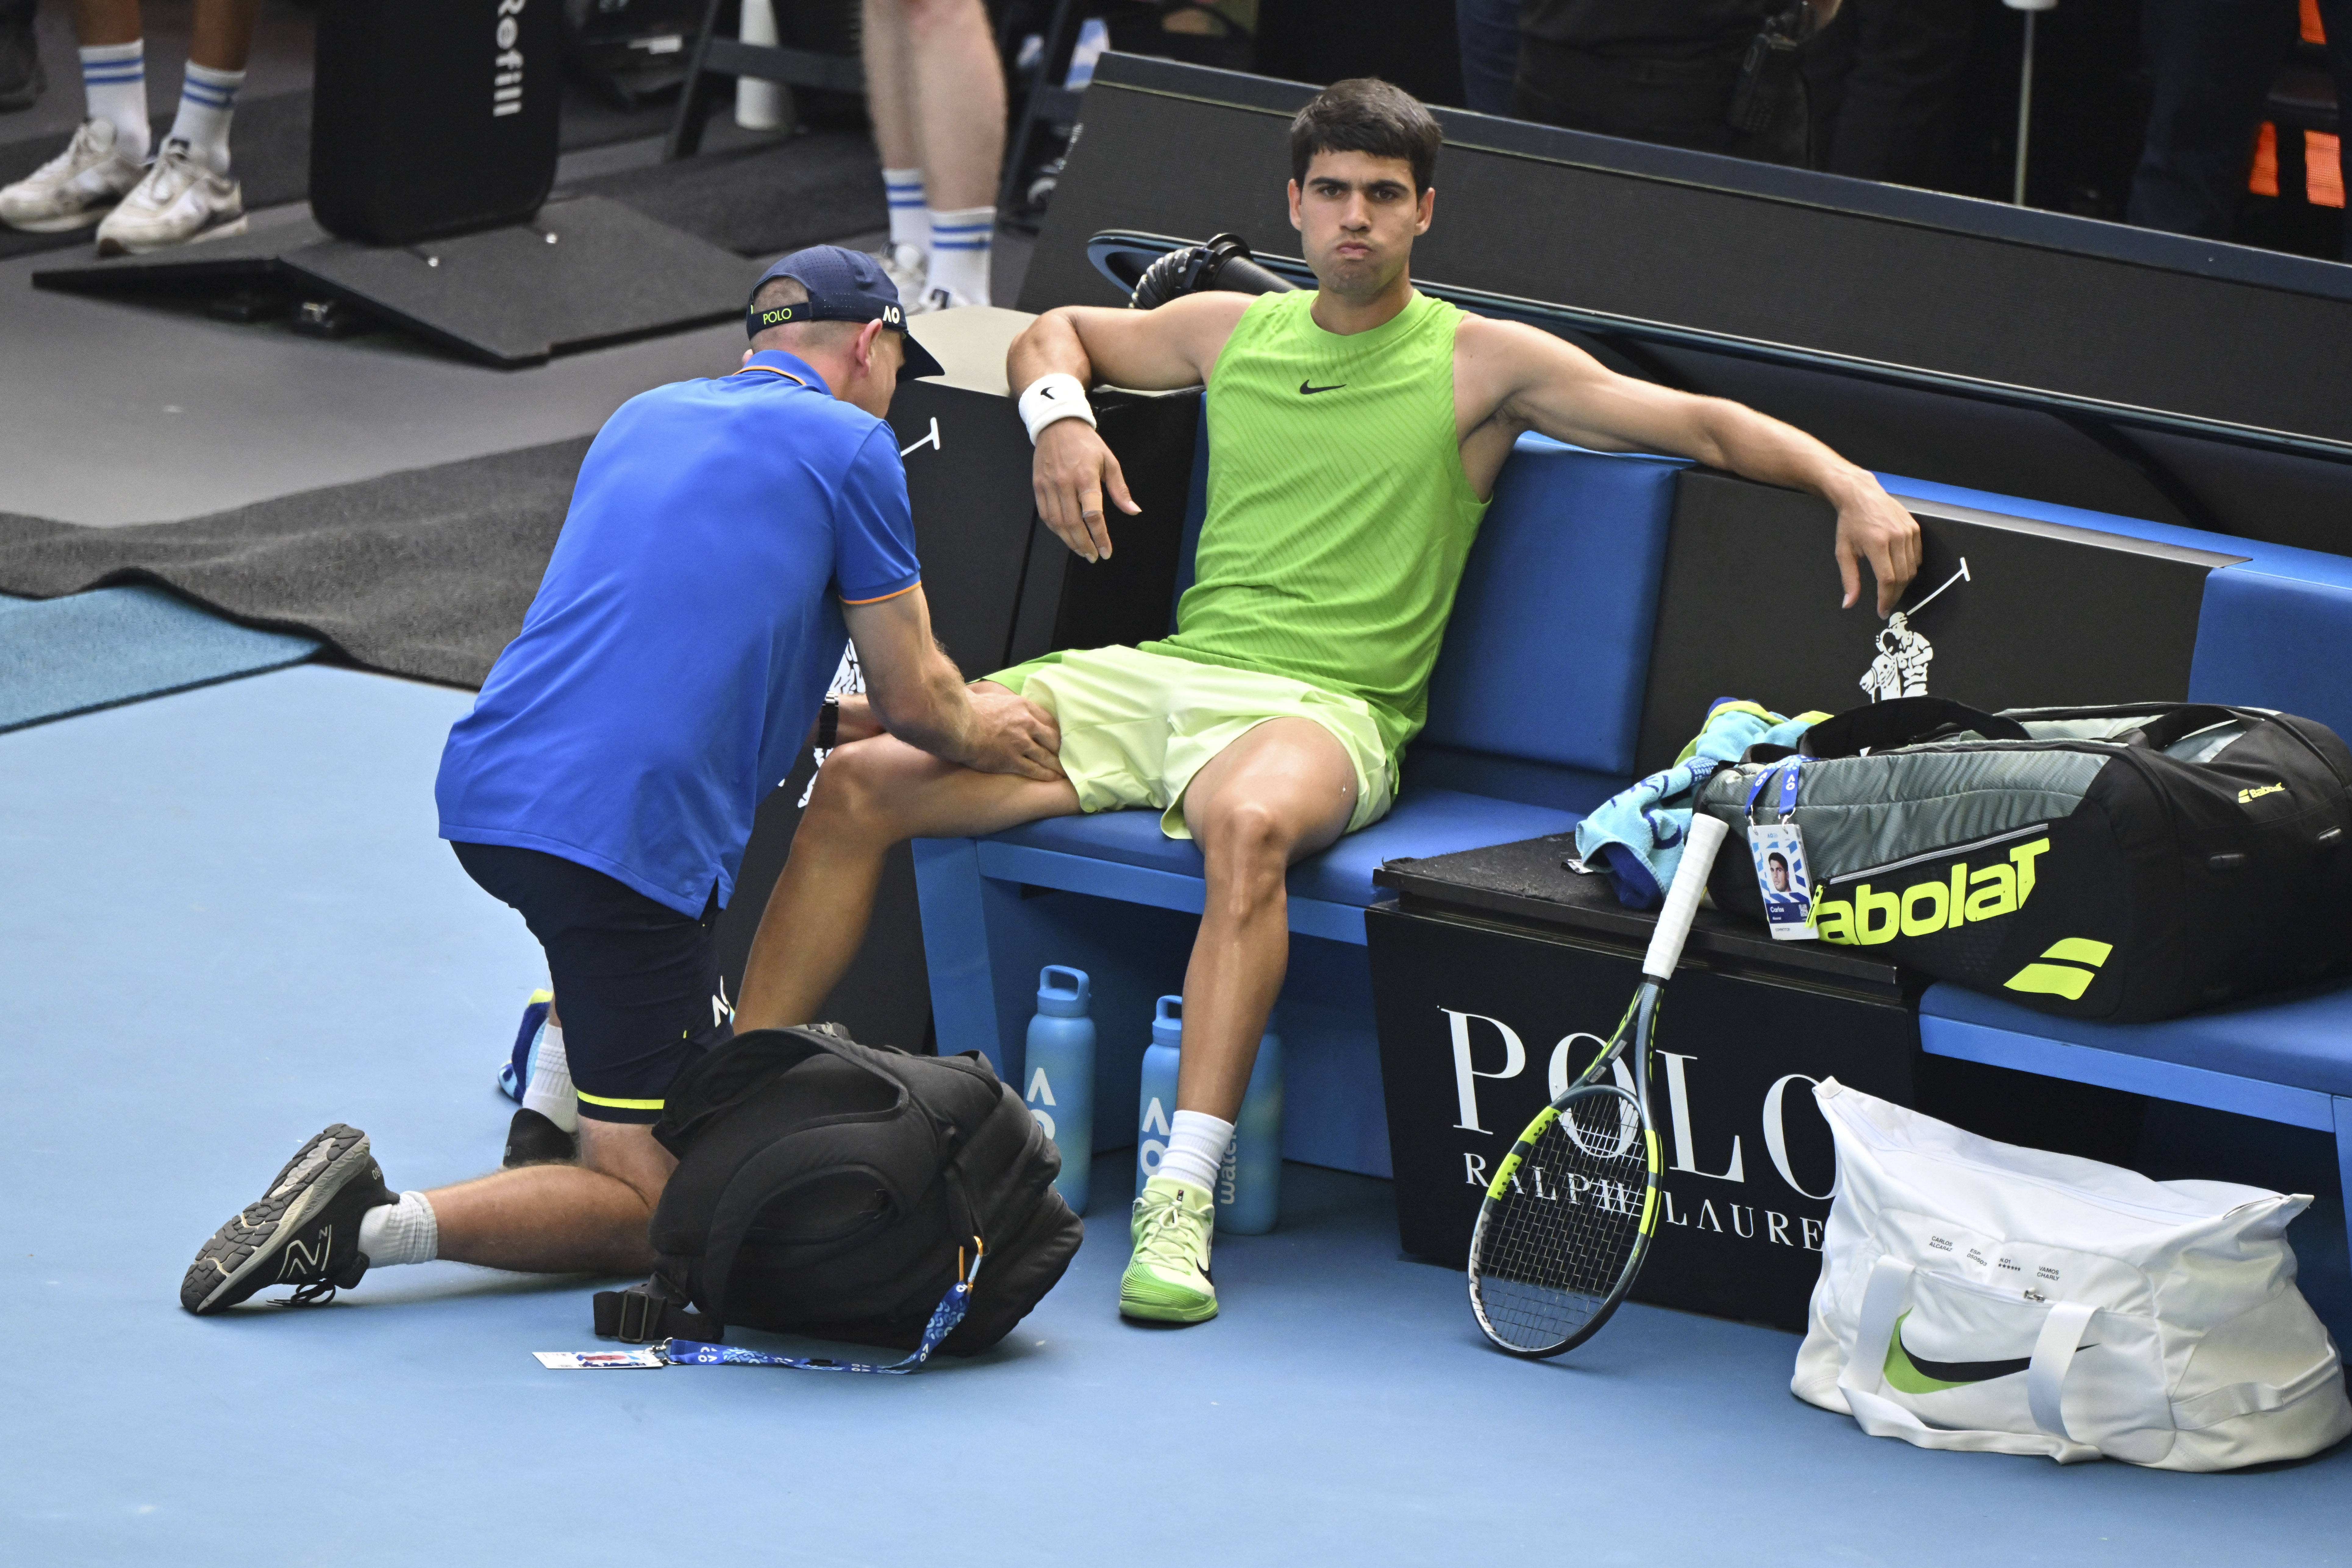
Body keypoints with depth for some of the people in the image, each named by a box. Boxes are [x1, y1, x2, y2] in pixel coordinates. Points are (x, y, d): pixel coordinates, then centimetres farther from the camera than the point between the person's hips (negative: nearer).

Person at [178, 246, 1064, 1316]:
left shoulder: (644, 416, 24)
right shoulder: (849, 444, 4)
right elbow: (913, 699, 8)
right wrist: (978, 735, 30)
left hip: (482, 792, 8)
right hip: (623, 835, -8)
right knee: (654, 1209, -2)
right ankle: (373, 1225, -19)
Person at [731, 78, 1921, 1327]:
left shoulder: (1480, 362, 5)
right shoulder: (1230, 332, 18)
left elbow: (1704, 426, 1)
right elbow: (1053, 333, 34)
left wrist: (1852, 487, -15)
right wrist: (1060, 418, 11)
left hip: (1323, 709, -5)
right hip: (1160, 671, 5)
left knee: (1247, 822, -42)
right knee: (862, 782, -12)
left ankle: (1182, 1206, -47)